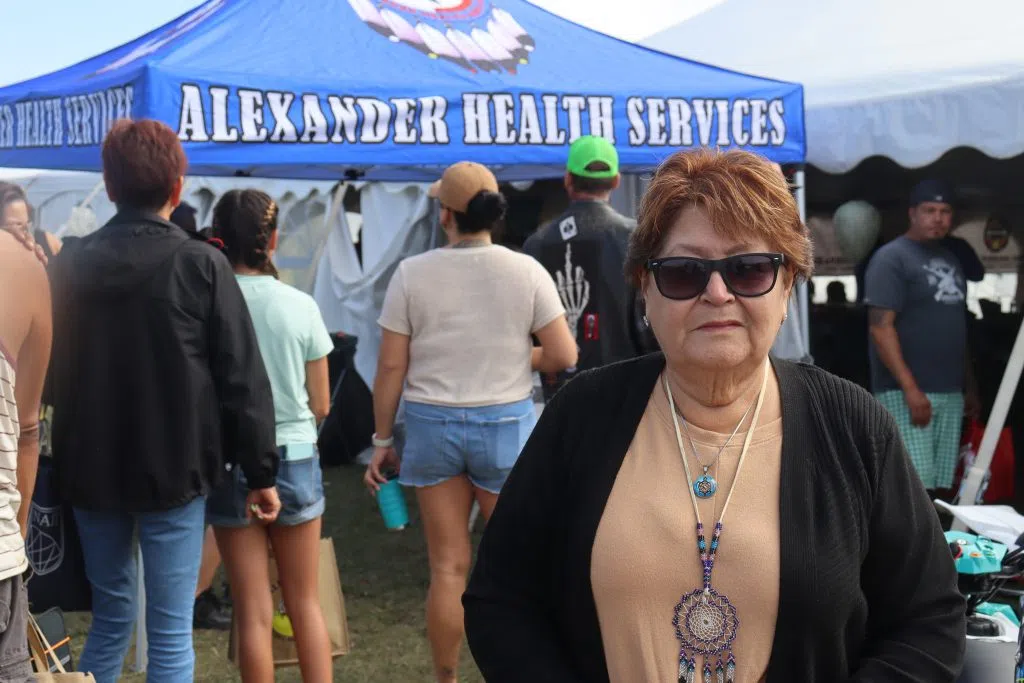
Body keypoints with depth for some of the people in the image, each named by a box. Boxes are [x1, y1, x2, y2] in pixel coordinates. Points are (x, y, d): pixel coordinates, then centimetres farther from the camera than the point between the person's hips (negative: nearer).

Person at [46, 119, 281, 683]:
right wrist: (260, 471, -1)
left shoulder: (69, 262, 0)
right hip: (173, 469, -4)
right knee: (170, 633, 3)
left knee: (111, 616, 19)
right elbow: (242, 378, -9)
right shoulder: (201, 265, -10)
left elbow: (49, 370, 9)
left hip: (90, 469, 4)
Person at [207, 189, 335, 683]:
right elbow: (320, 406, -1)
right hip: (295, 460, 1)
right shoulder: (300, 306, -7)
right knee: (305, 603, 15)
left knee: (253, 612, 8)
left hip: (232, 464, -1)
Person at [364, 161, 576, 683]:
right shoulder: (525, 271, -6)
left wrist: (382, 439, 6)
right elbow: (563, 355, -6)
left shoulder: (412, 274, -5)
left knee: (448, 568, 9)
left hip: (432, 424, 1)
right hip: (506, 424, -1)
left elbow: (391, 368, -4)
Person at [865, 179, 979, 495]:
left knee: (940, 487, 6)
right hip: (905, 392, -7)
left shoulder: (951, 260, 18)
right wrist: (910, 389, -21)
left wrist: (970, 386, 16)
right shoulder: (891, 258, -7)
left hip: (950, 393, 7)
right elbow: (880, 327, -15)